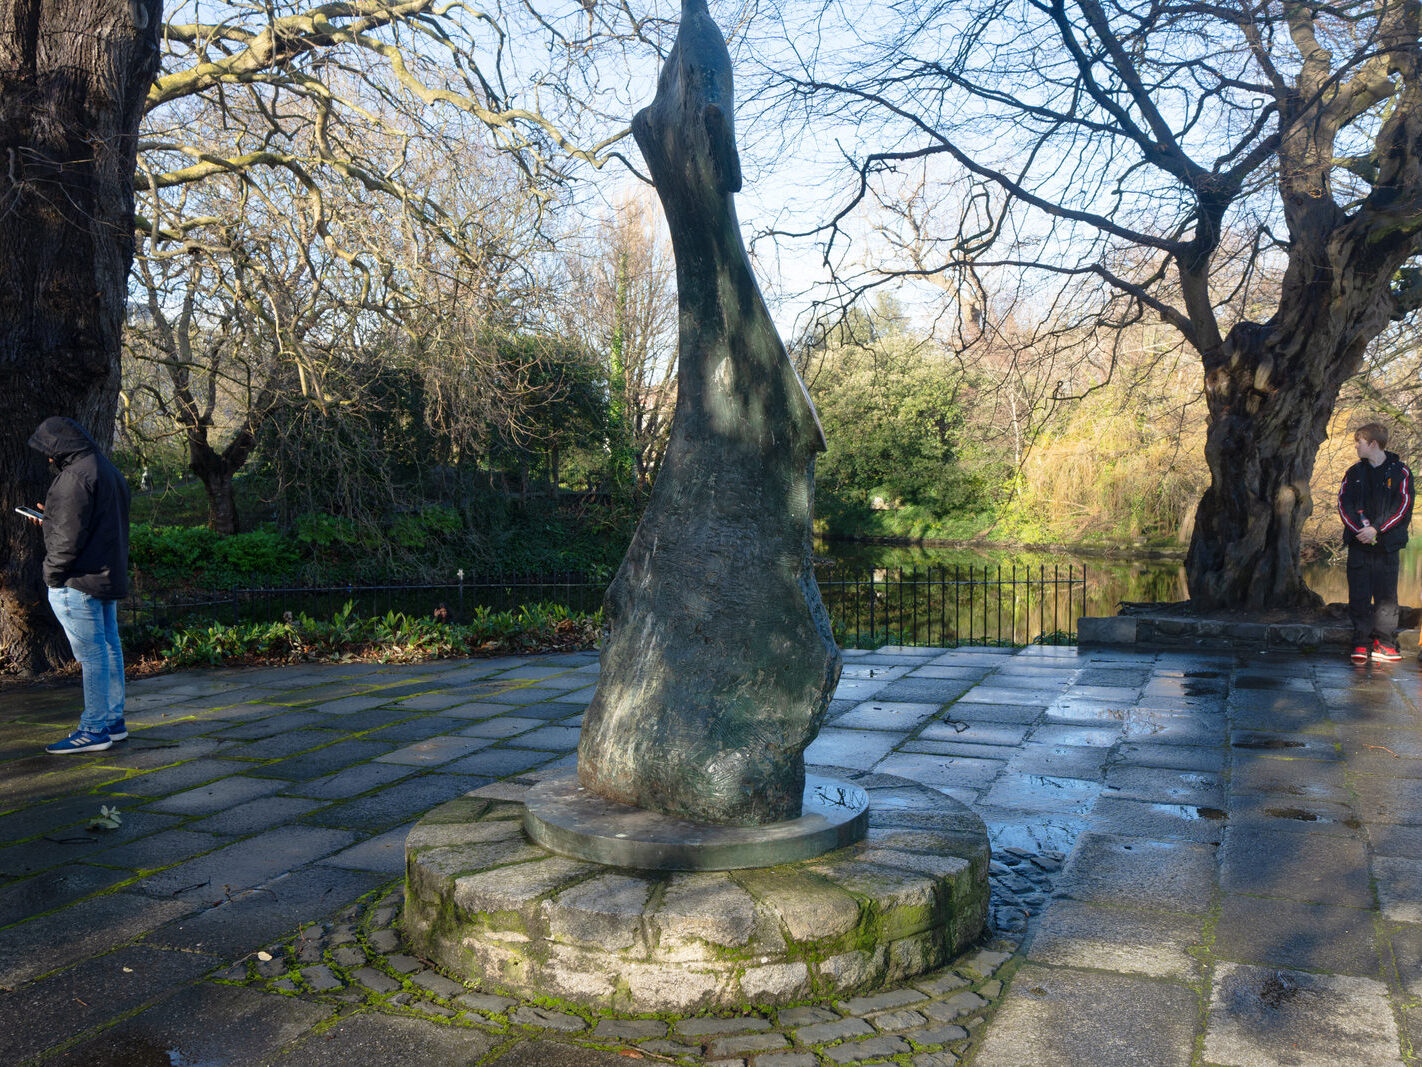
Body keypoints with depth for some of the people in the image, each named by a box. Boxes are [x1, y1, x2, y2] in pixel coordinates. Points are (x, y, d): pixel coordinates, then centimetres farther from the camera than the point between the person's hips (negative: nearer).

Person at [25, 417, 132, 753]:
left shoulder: (75, 476, -15)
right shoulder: (110, 471, 16)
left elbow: (70, 535, -20)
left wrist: (54, 574, -11)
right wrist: (51, 517, 22)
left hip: (78, 582, -10)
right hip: (110, 576, 10)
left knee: (91, 653, -6)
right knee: (109, 647, 13)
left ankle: (94, 730, -1)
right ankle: (113, 721, 21)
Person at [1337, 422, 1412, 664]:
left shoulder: (1400, 472, 2)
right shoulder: (1355, 472, 12)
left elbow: (1403, 505, -5)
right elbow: (1344, 503, 4)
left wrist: (1376, 529, -14)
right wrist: (1358, 529, -12)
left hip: (1387, 544, -2)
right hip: (1359, 544, 2)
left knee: (1386, 596, 1)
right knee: (1359, 596, 0)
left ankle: (1384, 643, 7)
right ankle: (1361, 643, 4)